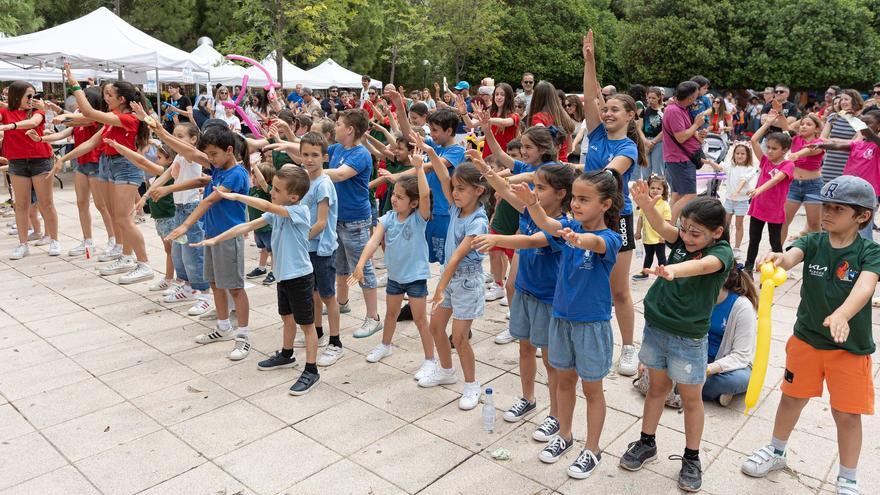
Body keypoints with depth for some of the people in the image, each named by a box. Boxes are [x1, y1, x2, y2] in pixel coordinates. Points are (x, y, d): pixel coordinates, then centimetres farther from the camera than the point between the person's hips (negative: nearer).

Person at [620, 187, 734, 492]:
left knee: (691, 398, 11)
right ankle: (646, 443, 34)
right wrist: (646, 205, -44)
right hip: (655, 326, 4)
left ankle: (692, 459, 27)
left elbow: (702, 265, -38)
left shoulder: (722, 253, -16)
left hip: (689, 338, -4)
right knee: (657, 387, 19)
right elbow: (661, 226, -21)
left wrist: (672, 269, -60)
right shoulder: (681, 239, -2)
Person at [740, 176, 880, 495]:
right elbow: (793, 256, -29)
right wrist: (778, 260, -54)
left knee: (847, 414, 6)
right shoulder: (813, 242, -7)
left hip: (850, 346, -2)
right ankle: (776, 452, 39)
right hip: (806, 339, 2)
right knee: (792, 397, 16)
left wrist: (841, 315, -52)